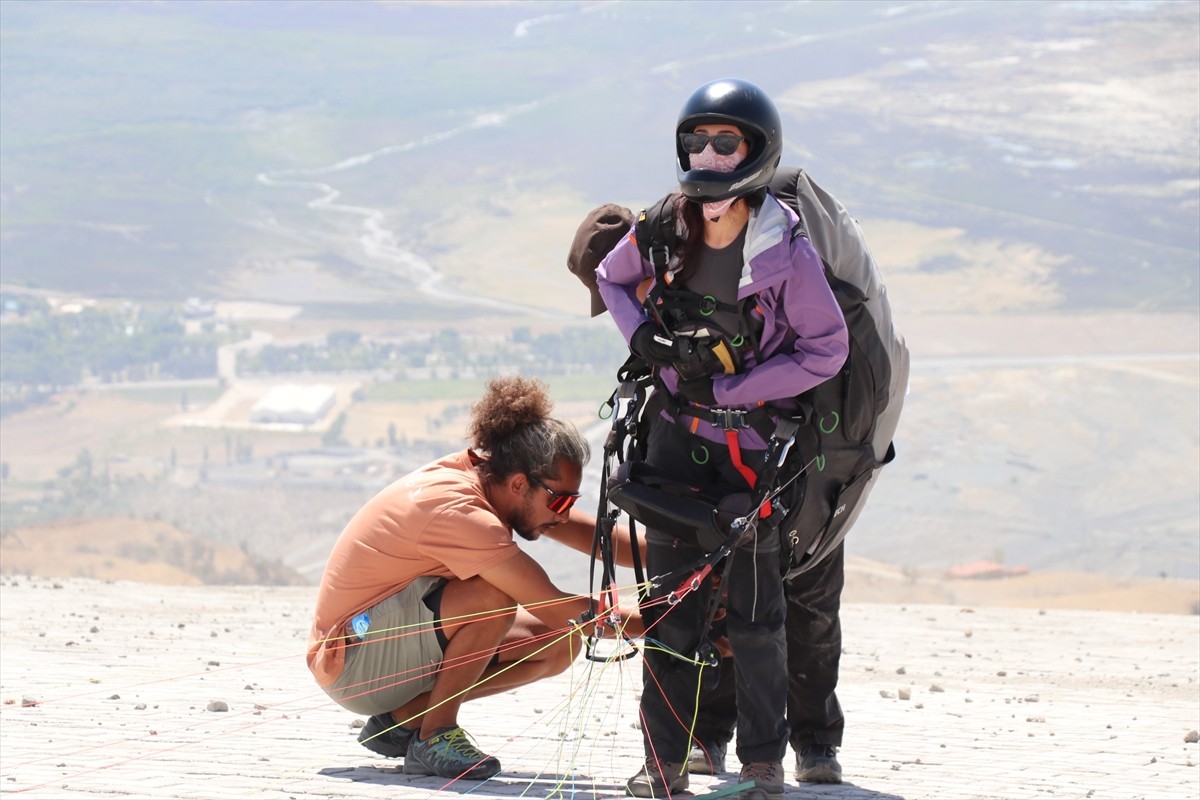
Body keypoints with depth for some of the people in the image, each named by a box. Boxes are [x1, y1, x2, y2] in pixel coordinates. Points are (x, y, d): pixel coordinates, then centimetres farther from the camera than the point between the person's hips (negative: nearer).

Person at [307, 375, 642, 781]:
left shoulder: (484, 470, -4)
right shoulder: (457, 511, -30)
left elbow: (584, 530, 5)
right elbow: (554, 607, -29)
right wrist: (650, 623, -23)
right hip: (351, 667, -10)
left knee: (560, 645, 0)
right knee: (493, 597, -32)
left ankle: (403, 717, 4)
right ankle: (435, 736, -15)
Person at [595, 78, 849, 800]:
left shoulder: (786, 251, -17)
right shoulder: (663, 231, -5)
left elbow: (826, 352, -11)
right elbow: (612, 279, 15)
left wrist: (731, 390, -15)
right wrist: (645, 337, -4)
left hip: (755, 438, -3)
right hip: (679, 429, 3)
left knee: (755, 610, 0)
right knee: (670, 602, 3)